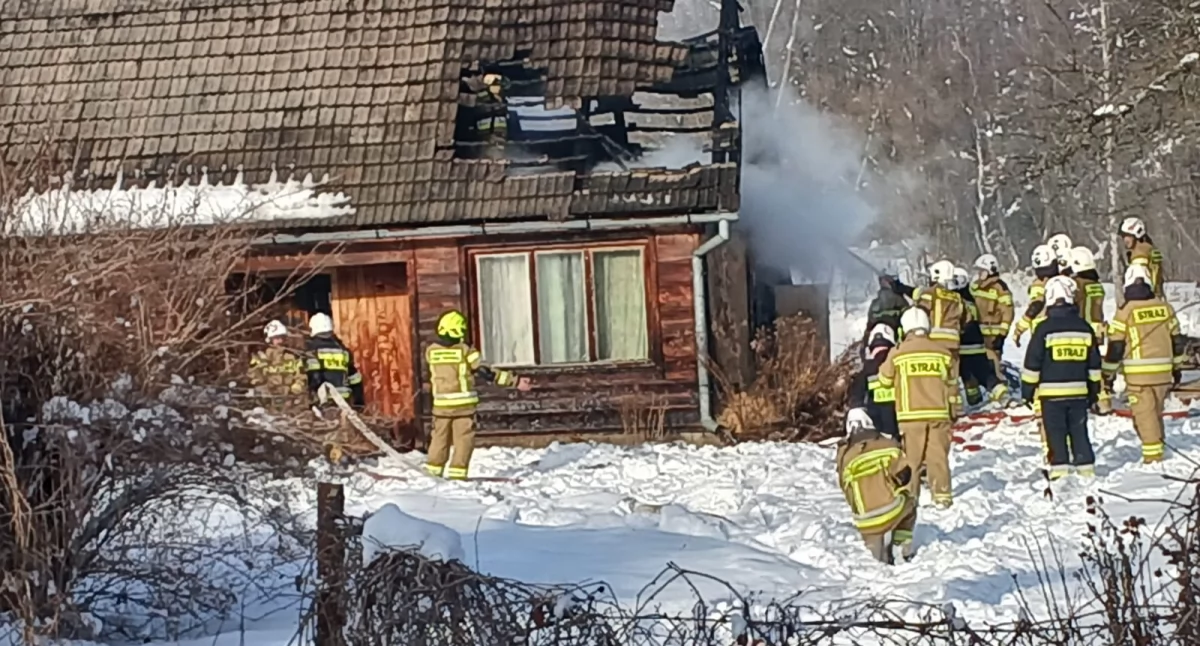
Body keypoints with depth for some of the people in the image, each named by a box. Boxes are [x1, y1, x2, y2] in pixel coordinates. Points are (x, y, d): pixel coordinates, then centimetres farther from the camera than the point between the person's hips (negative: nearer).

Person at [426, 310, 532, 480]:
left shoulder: (431, 351, -2)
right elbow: (486, 373, -12)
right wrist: (514, 381, -8)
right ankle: (457, 472, -2)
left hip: (441, 404, 3)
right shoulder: (465, 350, -12)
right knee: (464, 439, 3)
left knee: (440, 437, 15)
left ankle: (433, 469, 17)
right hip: (464, 403, -3)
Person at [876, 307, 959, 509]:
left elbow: (885, 380, 10)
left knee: (911, 457, 4)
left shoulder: (898, 353, -3)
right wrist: (954, 411, 18)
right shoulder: (942, 352, 4)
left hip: (911, 415, -1)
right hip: (939, 413, 2)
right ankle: (942, 495, 3)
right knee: (938, 455, 5)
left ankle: (909, 496, 2)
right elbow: (951, 384, 8)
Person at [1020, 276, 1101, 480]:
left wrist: (1027, 390, 2)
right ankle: (1086, 469, 12)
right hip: (1078, 392, 4)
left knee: (1055, 433, 0)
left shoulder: (1044, 328, -10)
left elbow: (1032, 363, -7)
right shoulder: (1084, 327, 5)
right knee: (1079, 432, 11)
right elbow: (1094, 363, 12)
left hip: (1051, 393, -4)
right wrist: (1094, 390, 21)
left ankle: (1059, 469, -3)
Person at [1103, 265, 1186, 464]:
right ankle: (1158, 450, 24)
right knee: (1156, 412, 17)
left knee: (1144, 414, -1)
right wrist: (1176, 368, 23)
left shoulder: (1125, 312, -8)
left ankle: (1153, 456, -5)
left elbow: (1115, 347, -6)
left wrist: (1108, 374, 4)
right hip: (1163, 372, 5)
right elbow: (1177, 341, 12)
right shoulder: (1165, 308, 5)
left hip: (1138, 374, -5)